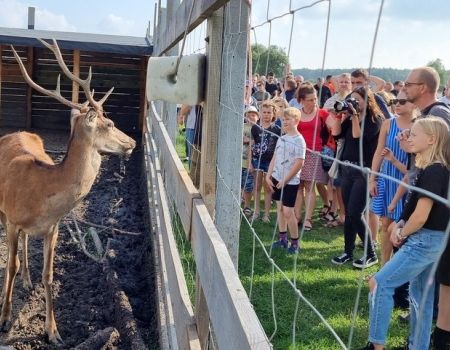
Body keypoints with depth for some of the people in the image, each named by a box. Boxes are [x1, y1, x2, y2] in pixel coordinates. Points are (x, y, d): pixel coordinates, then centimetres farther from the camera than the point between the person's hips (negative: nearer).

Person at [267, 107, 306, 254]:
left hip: (290, 181, -7)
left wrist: (285, 180, -16)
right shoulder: (281, 138, 8)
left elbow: (299, 163, -17)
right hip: (277, 178, 7)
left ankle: (295, 243, 6)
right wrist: (268, 175, 5)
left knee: (288, 211, -6)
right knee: (280, 208, 12)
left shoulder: (299, 140, -13)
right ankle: (282, 238, 23)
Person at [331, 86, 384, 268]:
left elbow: (359, 137, -20)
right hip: (347, 169, 7)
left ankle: (371, 254, 5)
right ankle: (348, 252, 20)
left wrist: (355, 116, -16)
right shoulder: (351, 119, 10)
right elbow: (336, 133, 2)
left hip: (364, 171, -7)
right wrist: (340, 116, -4)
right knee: (348, 213, 10)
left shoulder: (376, 119, -8)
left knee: (354, 214, -9)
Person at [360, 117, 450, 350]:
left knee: (380, 283, -8)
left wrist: (402, 234, -7)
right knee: (421, 293, 16)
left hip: (425, 241, -10)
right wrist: (400, 225, 2)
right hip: (427, 240, 10)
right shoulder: (430, 169, 11)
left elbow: (421, 216, -23)